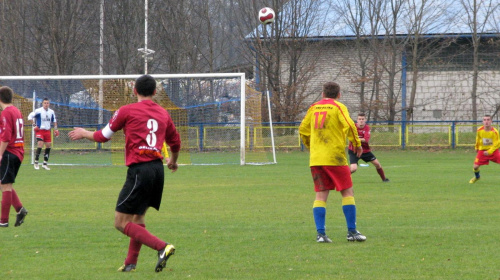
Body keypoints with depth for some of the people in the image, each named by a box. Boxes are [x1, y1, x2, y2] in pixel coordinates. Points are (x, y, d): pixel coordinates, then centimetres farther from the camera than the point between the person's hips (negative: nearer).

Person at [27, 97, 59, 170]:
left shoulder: (51, 112, 7)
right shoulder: (38, 111, -11)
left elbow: (54, 120, 23)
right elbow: (30, 116, -11)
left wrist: (55, 129, 14)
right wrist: (34, 125, -17)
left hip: (47, 131, 6)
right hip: (39, 130, -6)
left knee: (48, 145, 2)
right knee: (40, 145, -18)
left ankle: (45, 164, 11)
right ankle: (36, 163, -7)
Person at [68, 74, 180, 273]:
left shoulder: (127, 111, -1)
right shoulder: (163, 114, 14)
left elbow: (103, 136, 8)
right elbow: (175, 142, 27)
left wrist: (84, 133, 29)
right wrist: (173, 161, 49)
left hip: (139, 169, -7)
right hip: (158, 169, 7)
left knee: (121, 222, -5)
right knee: (138, 217, 21)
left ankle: (162, 247, -19)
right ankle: (131, 262, 21)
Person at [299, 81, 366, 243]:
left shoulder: (314, 108, 12)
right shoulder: (338, 107, -1)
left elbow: (303, 129, 15)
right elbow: (349, 126, -14)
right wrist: (357, 144, -1)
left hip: (315, 159, 4)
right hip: (335, 157, -4)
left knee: (320, 195, 5)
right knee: (347, 192, 5)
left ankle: (320, 233, -6)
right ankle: (352, 232, 2)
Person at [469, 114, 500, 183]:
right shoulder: (479, 130, -12)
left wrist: (489, 152, -22)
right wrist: (477, 148, 22)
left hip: (493, 150, -1)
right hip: (482, 150, 1)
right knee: (475, 166, -7)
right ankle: (477, 177, 28)